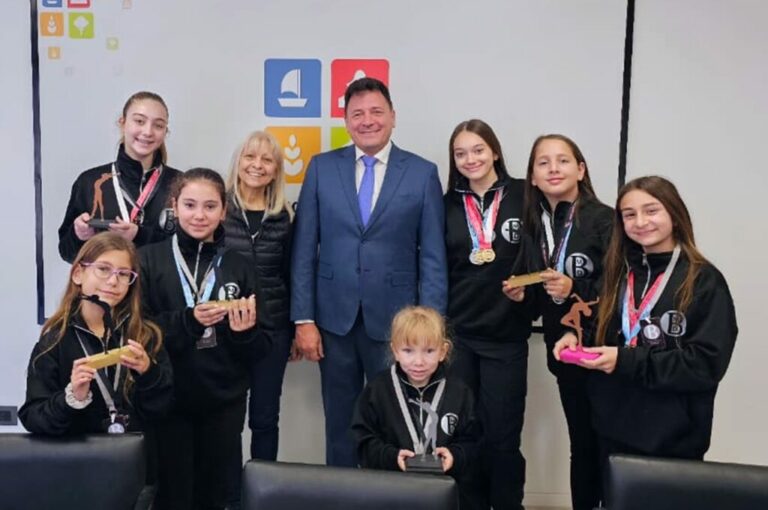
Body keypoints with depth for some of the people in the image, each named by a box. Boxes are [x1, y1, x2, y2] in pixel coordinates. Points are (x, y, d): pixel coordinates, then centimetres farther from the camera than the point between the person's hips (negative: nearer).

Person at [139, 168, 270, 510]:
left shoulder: (238, 266, 3)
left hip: (224, 404, 2)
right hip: (167, 400, -2)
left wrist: (245, 332, -17)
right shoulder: (149, 260, -2)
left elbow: (259, 349, 4)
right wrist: (188, 319, -22)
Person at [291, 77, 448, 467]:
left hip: (394, 320, -1)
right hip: (334, 318, 2)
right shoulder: (322, 168, 3)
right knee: (340, 424, 14)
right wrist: (303, 318, -3)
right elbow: (304, 249, 2)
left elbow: (433, 257, -2)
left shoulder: (422, 173, -1)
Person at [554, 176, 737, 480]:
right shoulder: (618, 272, 6)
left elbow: (708, 364, -17)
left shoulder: (705, 281, -11)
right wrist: (578, 338, -6)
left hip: (673, 439, -5)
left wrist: (626, 361, -22)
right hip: (613, 427, 5)